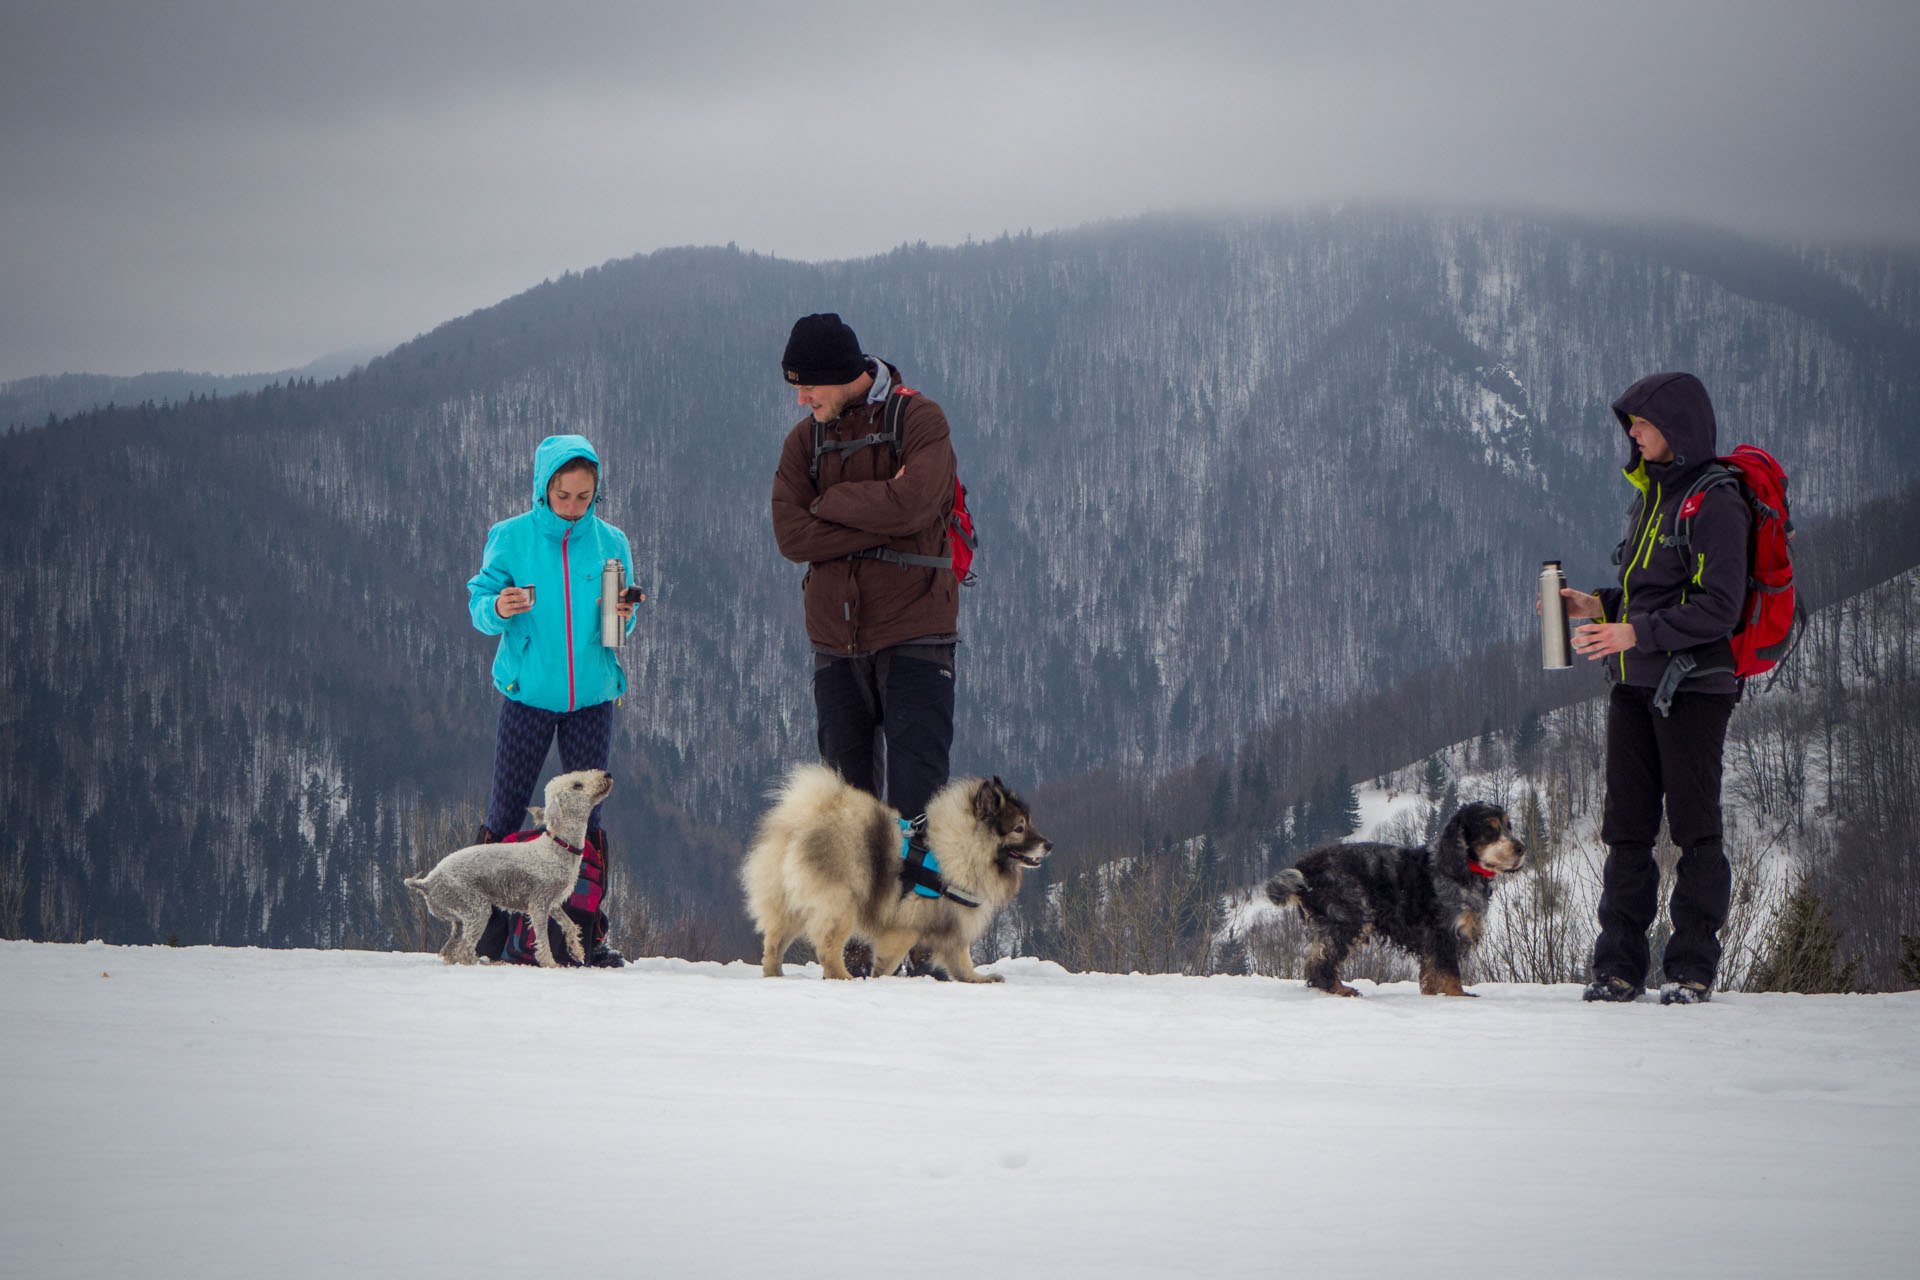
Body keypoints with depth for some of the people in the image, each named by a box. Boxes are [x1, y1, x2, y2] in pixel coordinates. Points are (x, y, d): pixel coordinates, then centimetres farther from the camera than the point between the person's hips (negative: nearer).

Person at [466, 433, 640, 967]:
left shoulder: (610, 543, 5)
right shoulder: (510, 537, -1)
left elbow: (618, 628, 12)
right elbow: (479, 604, 0)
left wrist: (623, 617, -10)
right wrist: (498, 608, -22)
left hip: (591, 696, 2)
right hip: (528, 692, -2)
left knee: (587, 813, 4)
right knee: (506, 812, -2)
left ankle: (588, 933, 9)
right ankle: (487, 928, 6)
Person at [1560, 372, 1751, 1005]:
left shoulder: (1715, 503, -11)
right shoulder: (1653, 495, 16)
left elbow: (1718, 609, -17)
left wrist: (1636, 633, -21)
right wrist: (1600, 606, 8)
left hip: (1694, 685, -8)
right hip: (1635, 685, 8)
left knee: (1694, 826, -3)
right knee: (1626, 827, 6)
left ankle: (1692, 967, 3)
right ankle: (1620, 965, 10)